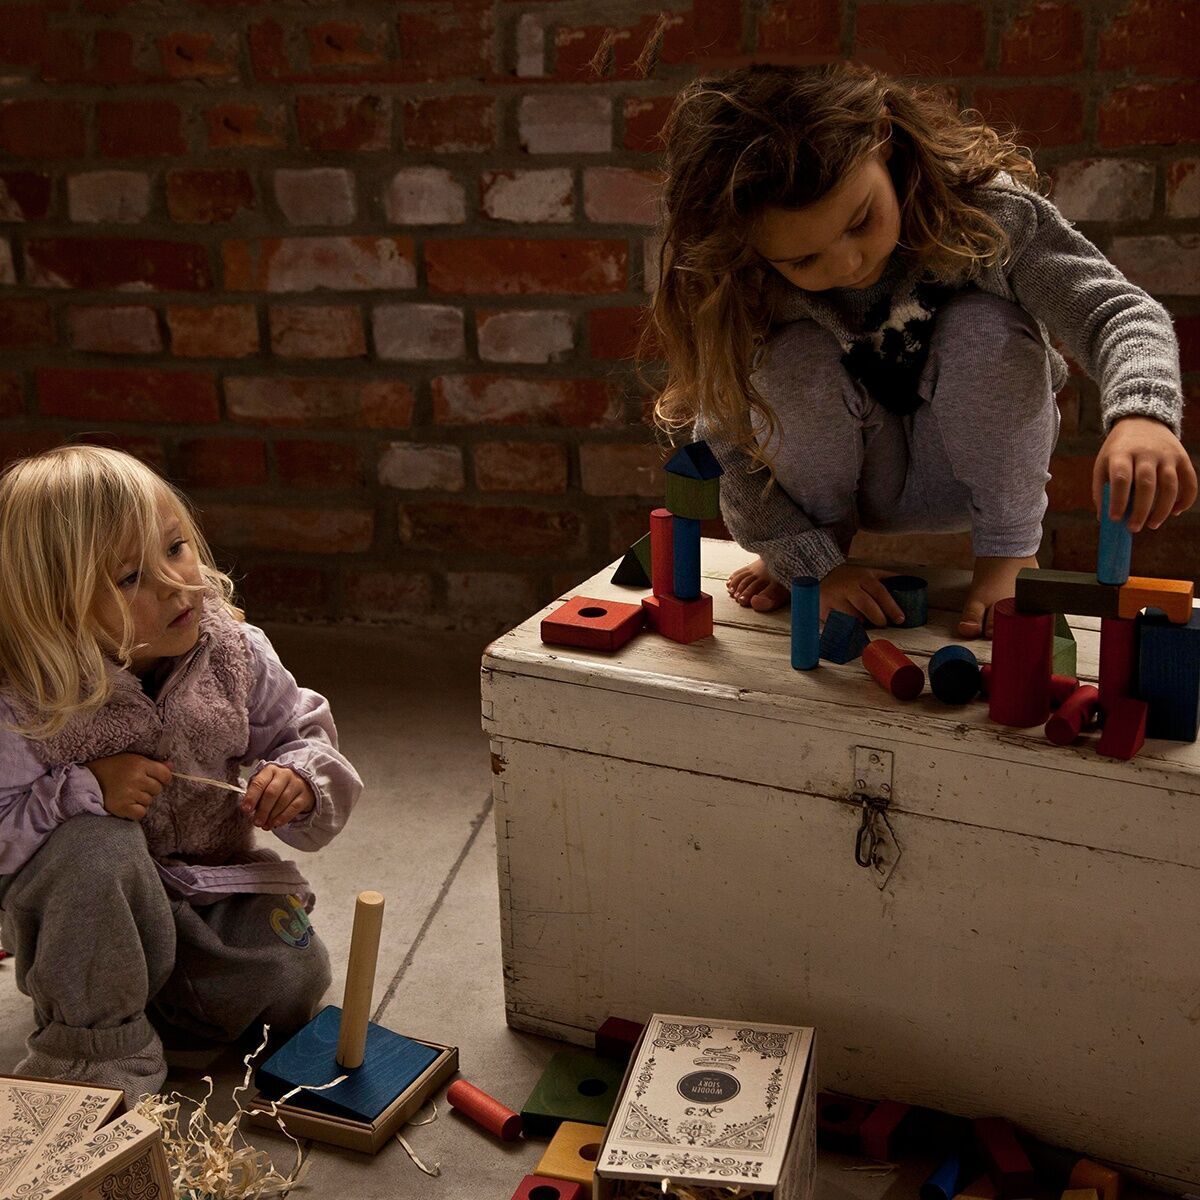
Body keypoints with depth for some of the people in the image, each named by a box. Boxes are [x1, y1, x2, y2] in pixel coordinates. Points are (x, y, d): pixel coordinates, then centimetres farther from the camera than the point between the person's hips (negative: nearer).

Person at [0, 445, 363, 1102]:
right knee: (96, 846, -36)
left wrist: (301, 778, -20)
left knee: (293, 981, -16)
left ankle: (138, 992, 12)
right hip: (90, 909, -3)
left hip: (209, 885, 4)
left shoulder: (235, 654, -13)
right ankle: (97, 1046, -15)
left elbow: (303, 731, 2)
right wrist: (83, 793, -35)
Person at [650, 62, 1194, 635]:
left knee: (985, 328, -31)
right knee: (794, 355, -30)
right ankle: (813, 544, -1)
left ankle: (1007, 551, -9)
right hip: (857, 478, 1)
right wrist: (813, 564, -23)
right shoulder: (747, 293, -26)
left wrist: (1141, 414, -49)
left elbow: (1116, 310, -28)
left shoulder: (981, 205, -28)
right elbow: (721, 446, -19)